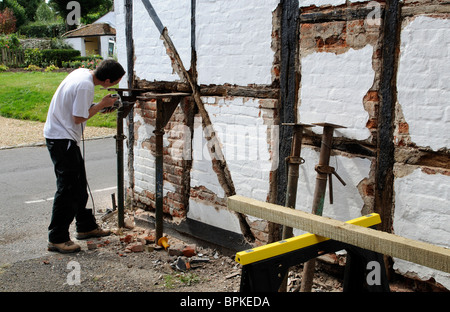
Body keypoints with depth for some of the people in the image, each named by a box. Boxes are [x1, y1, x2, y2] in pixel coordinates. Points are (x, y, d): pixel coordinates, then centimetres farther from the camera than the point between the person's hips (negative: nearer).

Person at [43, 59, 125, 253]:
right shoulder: (85, 86, -24)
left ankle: (86, 226, 30)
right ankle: (57, 239, 1)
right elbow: (78, 118, -21)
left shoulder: (83, 72, 5)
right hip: (62, 139, -10)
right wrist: (101, 105, -10)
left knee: (79, 184, 17)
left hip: (60, 134, 10)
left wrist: (100, 106, 6)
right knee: (68, 189, -7)